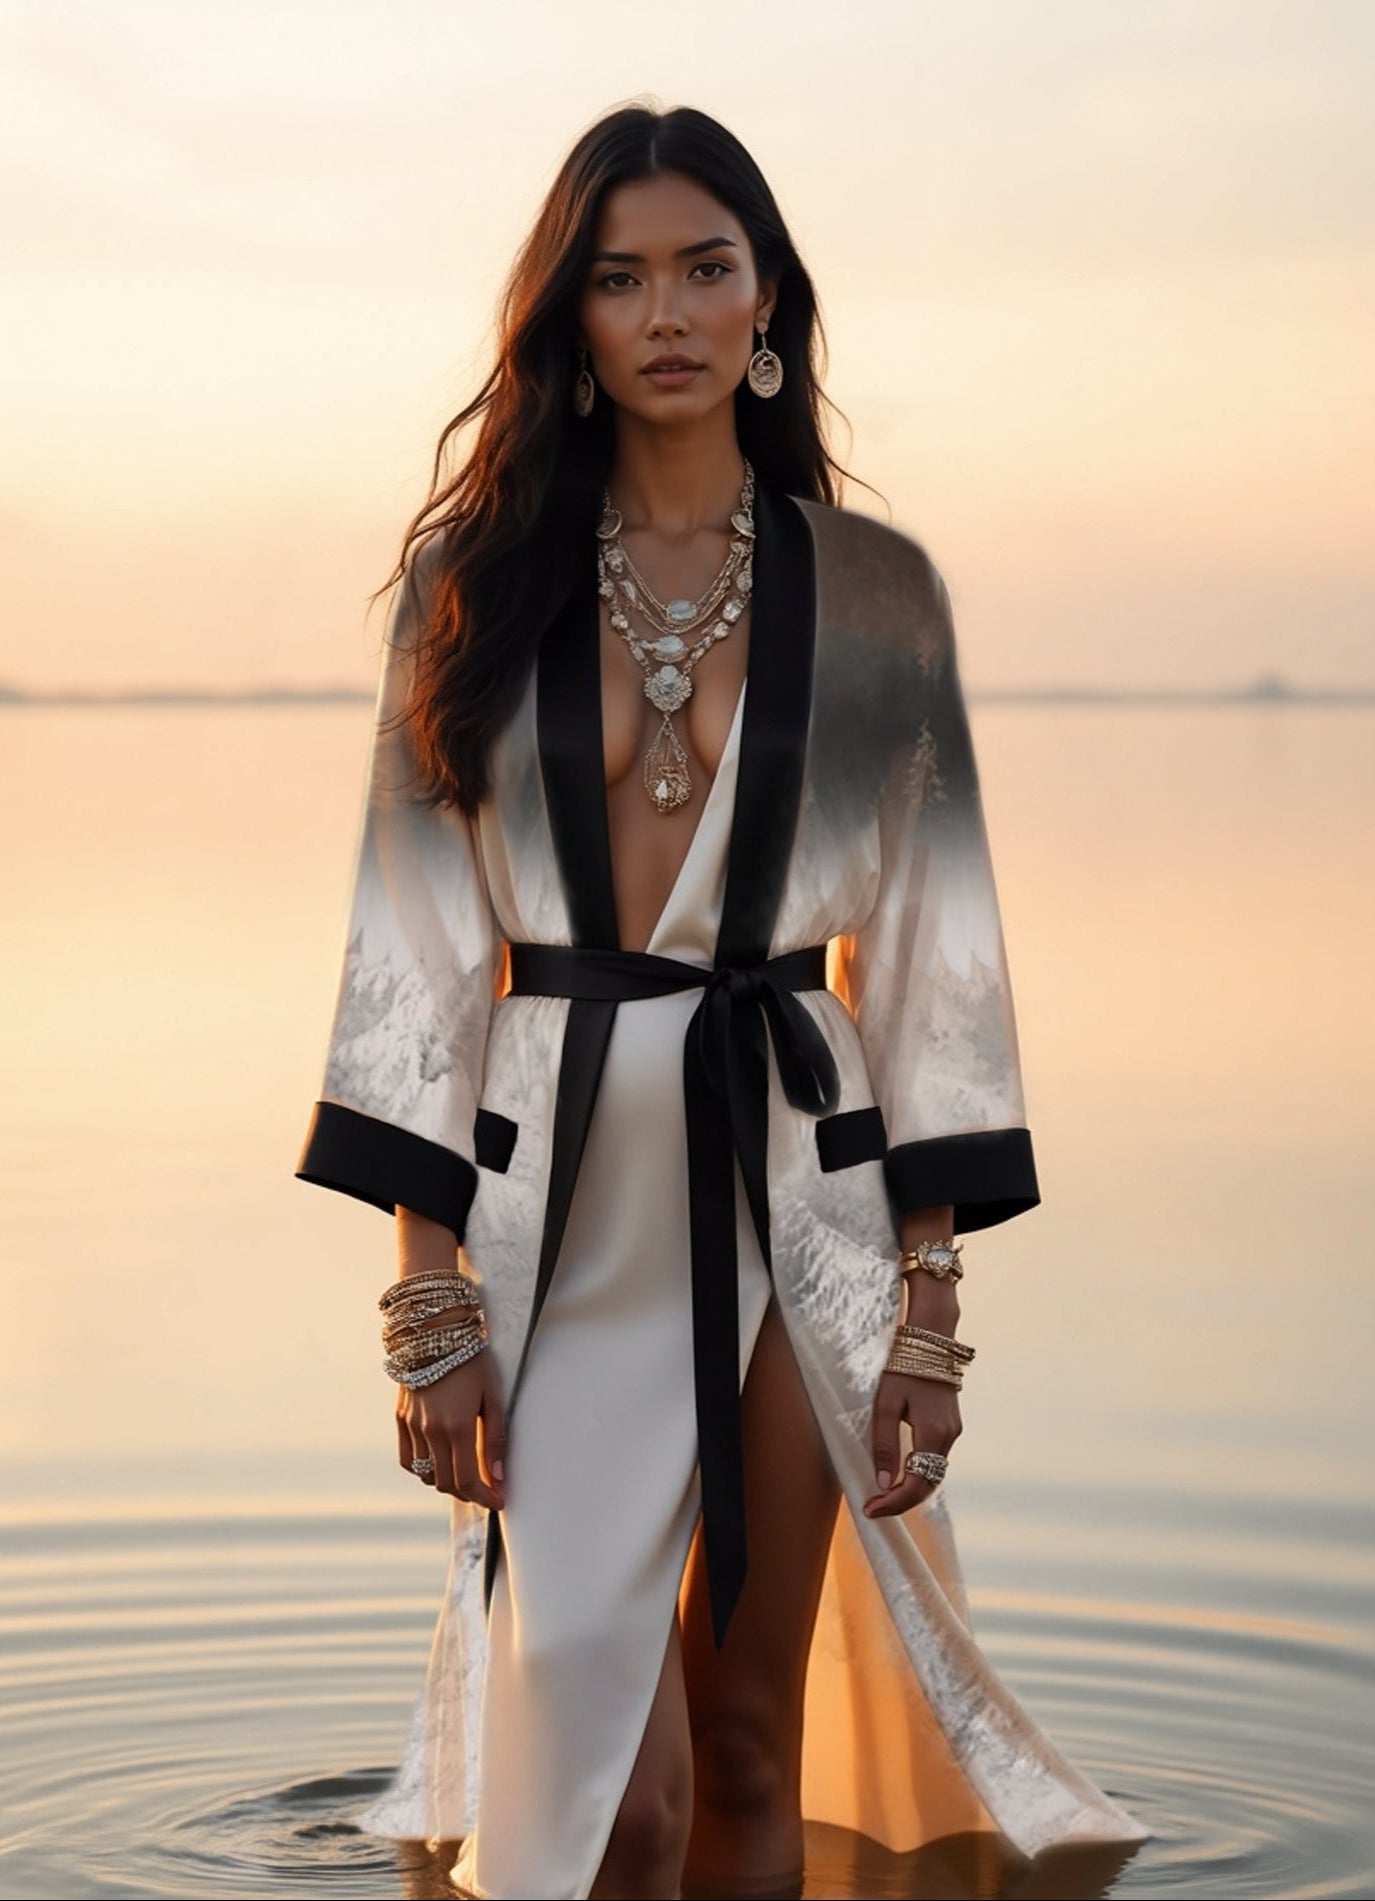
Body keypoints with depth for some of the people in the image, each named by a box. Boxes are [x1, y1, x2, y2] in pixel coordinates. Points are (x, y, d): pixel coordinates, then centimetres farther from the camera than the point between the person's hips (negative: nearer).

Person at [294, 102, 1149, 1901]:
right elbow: (421, 942, 1)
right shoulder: (475, 583, 3)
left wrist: (930, 1294, -2)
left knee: (749, 1745, 8)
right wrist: (426, 1290, -6)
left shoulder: (872, 591, 4)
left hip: (796, 1184, 1)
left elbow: (926, 946, 3)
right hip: (564, 1199, -1)